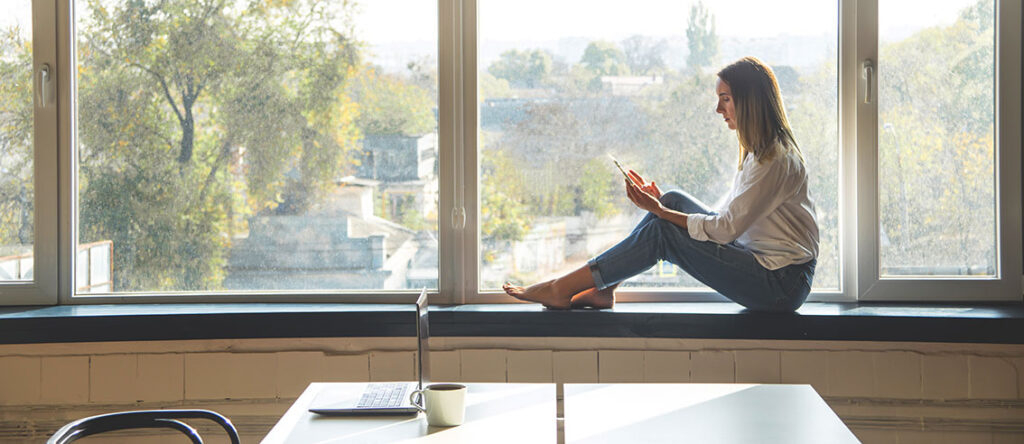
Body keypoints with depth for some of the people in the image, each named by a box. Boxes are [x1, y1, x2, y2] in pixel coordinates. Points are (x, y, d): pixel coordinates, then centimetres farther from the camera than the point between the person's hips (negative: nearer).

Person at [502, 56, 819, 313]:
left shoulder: (777, 159, -18)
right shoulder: (759, 151, 15)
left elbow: (726, 228, -19)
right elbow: (726, 221, 13)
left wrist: (660, 212, -12)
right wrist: (662, 205, 3)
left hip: (780, 285, -9)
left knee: (663, 233, -15)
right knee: (674, 201, 2)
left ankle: (561, 289, -7)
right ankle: (603, 289, 0)